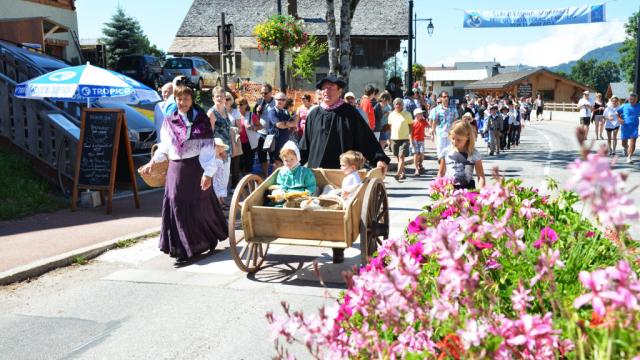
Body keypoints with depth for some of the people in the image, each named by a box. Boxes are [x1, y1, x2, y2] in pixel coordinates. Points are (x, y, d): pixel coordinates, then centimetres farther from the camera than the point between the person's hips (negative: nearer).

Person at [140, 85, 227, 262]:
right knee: (178, 206, 3)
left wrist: (207, 173, -18)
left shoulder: (201, 119, -5)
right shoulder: (169, 121, 8)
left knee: (199, 206, 1)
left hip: (195, 168, -4)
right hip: (175, 169, 4)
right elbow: (164, 146, 17)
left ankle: (209, 239, 20)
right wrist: (152, 162, 8)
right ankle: (183, 247, 12)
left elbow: (207, 147, -10)